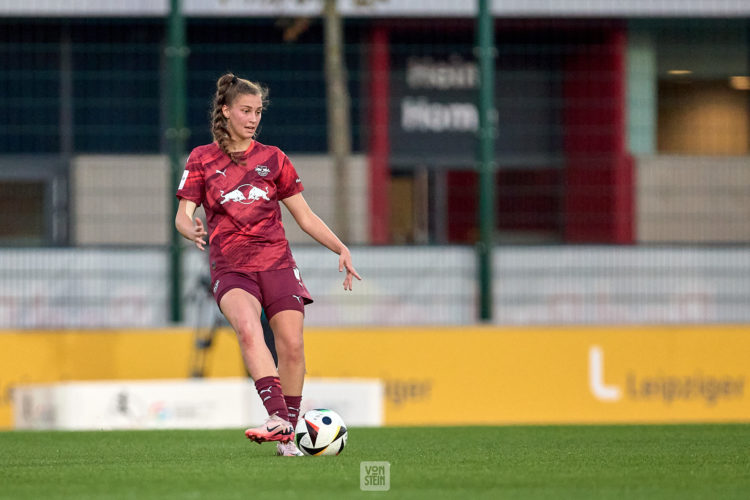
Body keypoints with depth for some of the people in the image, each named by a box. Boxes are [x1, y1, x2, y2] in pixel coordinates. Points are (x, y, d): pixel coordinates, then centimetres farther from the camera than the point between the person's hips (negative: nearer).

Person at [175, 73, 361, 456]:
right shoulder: (202, 160, 9)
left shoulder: (273, 159, 13)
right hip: (230, 266, -3)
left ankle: (288, 435, 5)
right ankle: (277, 415, -42)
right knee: (247, 326, -31)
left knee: (292, 345, -10)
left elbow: (305, 216, 16)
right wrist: (191, 229, -22)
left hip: (276, 262, 3)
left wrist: (341, 248, 5)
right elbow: (183, 214, 2)